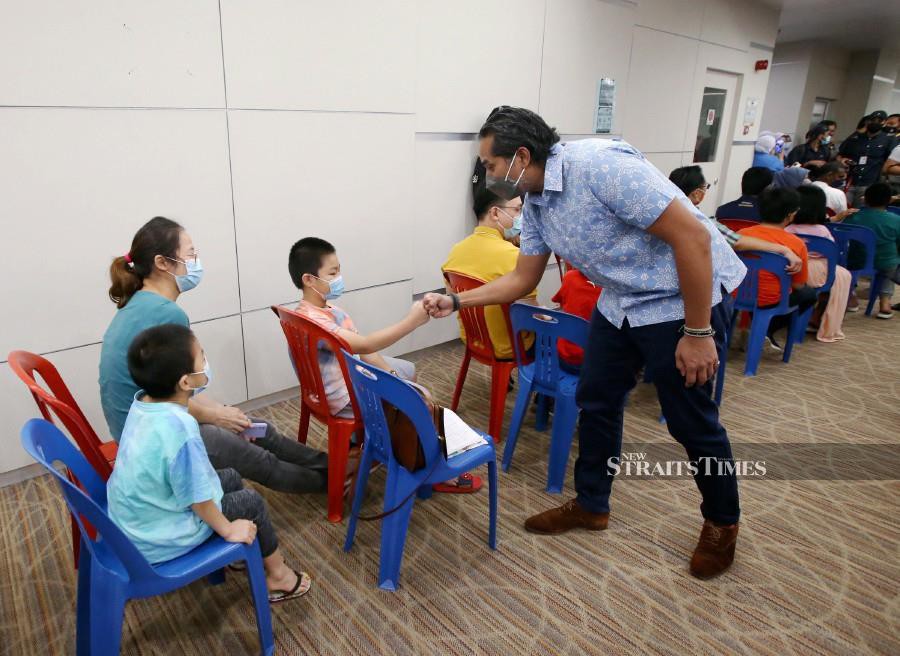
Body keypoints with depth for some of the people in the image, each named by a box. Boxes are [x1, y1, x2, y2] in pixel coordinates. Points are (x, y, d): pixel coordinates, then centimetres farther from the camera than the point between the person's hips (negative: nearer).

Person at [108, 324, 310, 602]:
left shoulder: (142, 401, -11)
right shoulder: (180, 428, -37)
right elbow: (198, 498, -24)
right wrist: (228, 530, -11)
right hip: (157, 541, -8)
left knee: (231, 478, 20)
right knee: (251, 501, 8)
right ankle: (278, 575, 30)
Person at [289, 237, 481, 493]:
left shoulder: (328, 307, 3)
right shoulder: (312, 321, -29)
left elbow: (363, 350, 5)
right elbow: (365, 345, -36)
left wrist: (392, 375, -3)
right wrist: (412, 320, -37)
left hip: (354, 375, 10)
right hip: (346, 397, -10)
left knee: (408, 370, 25)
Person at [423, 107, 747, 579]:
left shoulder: (600, 166, -27)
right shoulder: (535, 205, 0)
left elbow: (692, 236, -26)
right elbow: (521, 280, 11)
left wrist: (698, 333, -23)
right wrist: (455, 301, 3)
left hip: (682, 299, -8)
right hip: (620, 303, 8)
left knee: (691, 421, 4)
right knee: (596, 400, 12)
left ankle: (722, 523, 30)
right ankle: (591, 505, 32)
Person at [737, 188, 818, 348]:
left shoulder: (740, 235, -8)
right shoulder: (796, 244, -16)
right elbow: (798, 285, -7)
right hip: (771, 302, -3)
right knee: (809, 293, 25)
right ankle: (767, 330, 9)